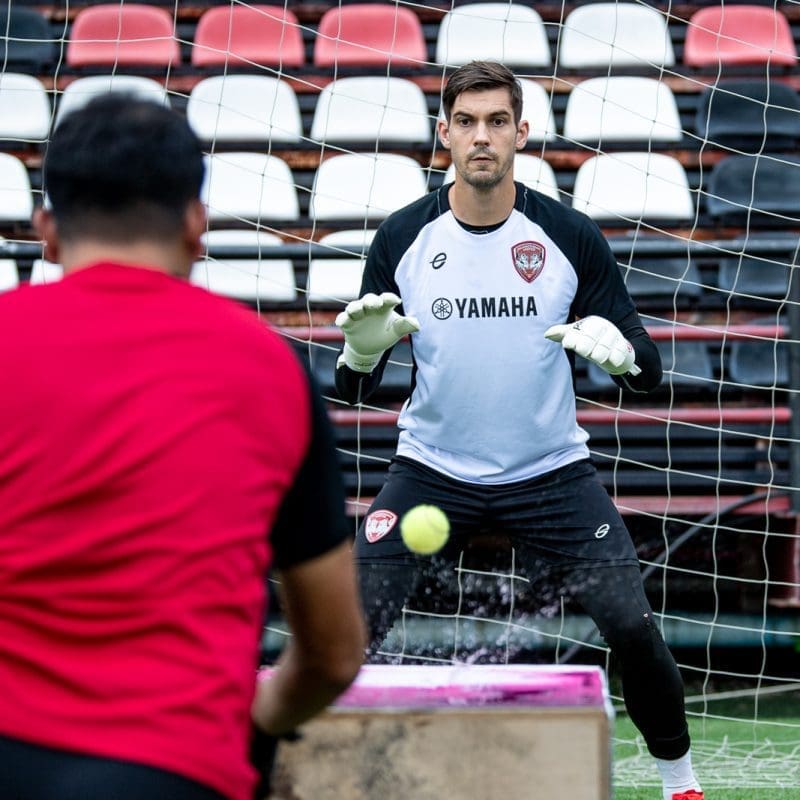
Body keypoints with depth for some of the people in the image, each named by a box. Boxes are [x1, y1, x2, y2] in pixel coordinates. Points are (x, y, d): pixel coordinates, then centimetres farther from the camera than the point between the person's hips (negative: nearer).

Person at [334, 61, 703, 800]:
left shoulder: (572, 238, -7)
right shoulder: (403, 239, -5)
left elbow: (648, 372, -5)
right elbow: (355, 388, -2)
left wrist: (618, 350, -29)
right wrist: (363, 350, -26)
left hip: (550, 474, 0)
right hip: (432, 471, 1)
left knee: (633, 628, -10)